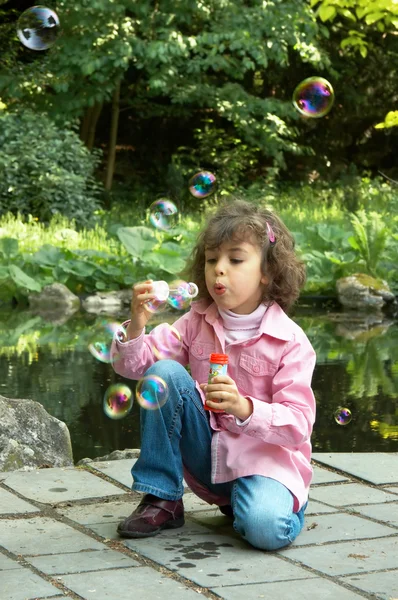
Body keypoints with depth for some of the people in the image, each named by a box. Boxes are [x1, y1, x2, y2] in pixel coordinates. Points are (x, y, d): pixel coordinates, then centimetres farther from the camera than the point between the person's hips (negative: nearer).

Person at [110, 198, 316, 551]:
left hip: (266, 460, -4)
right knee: (164, 373, -18)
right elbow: (133, 366, -4)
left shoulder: (290, 341, -12)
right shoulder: (197, 322, 0)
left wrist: (244, 408, -33)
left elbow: (298, 425, -16)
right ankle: (162, 501, -8)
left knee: (266, 528, -34)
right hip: (206, 456, 4)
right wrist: (136, 325, -24)